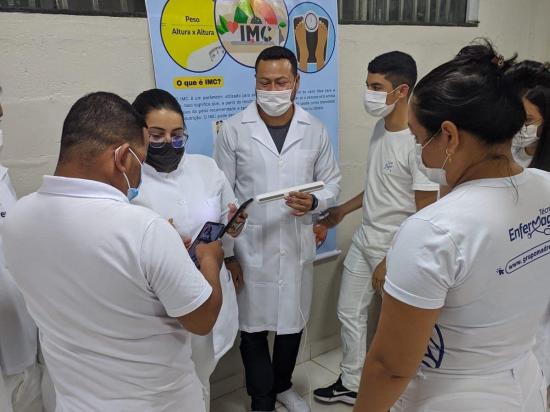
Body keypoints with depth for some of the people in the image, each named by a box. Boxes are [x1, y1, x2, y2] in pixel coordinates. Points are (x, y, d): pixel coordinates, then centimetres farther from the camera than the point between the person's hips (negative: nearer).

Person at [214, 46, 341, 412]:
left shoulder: (316, 130, 1)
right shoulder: (233, 130, -4)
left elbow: (332, 181, 7)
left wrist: (314, 203, -15)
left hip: (297, 245, 2)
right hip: (251, 247, -2)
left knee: (293, 322, 17)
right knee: (253, 327, 10)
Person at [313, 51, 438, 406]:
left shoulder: (418, 141, -23)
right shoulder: (380, 128, 2)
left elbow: (425, 214, -20)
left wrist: (391, 261, -18)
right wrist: (342, 210, 19)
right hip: (364, 240, 8)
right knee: (350, 313, 18)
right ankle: (351, 384, 39)